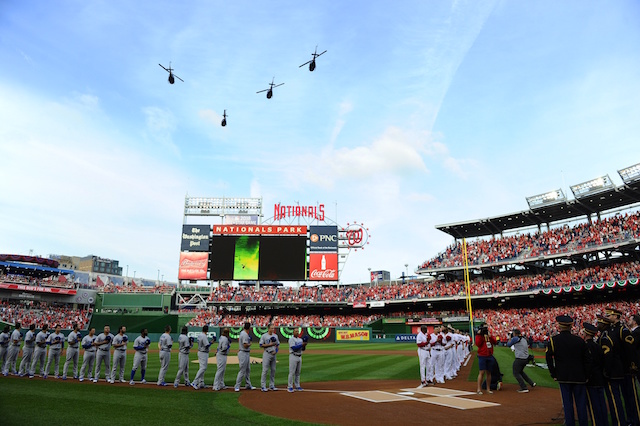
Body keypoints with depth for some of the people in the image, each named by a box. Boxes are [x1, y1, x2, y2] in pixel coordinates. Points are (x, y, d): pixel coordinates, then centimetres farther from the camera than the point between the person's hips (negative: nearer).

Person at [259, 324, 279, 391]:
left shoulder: (275, 336, 10)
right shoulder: (264, 336, -5)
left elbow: (278, 345, 15)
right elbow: (261, 345, -8)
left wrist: (276, 350, -4)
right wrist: (269, 344, -16)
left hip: (273, 354, 5)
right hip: (267, 354, -5)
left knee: (273, 370, 8)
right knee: (265, 370, -6)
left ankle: (272, 386, 16)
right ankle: (263, 386, 1)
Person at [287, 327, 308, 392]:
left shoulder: (300, 339, 13)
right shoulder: (291, 339, -8)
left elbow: (303, 349, 11)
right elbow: (294, 348, -20)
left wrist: (304, 345, -9)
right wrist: (302, 344, -22)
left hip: (299, 357, 7)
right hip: (293, 357, -7)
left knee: (298, 372, 11)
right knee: (292, 372, -5)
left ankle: (297, 386, 17)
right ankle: (290, 387, 1)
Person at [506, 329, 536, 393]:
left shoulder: (515, 338, -12)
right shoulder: (524, 339, 11)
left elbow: (508, 344, 0)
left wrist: (510, 337, 11)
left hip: (519, 359, -8)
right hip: (526, 359, 8)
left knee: (516, 373, 1)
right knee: (520, 371, 26)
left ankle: (524, 388, -3)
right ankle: (531, 383, 23)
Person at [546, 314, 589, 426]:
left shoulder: (553, 340, -6)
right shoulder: (579, 340, -2)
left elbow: (549, 358, -7)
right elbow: (586, 360, 1)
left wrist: (553, 374, 3)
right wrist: (586, 376, 10)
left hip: (563, 376, -1)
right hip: (579, 376, 1)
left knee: (567, 403, 7)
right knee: (581, 403, 11)